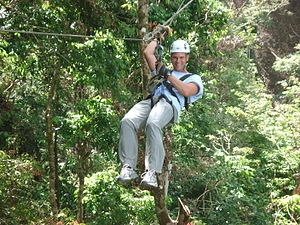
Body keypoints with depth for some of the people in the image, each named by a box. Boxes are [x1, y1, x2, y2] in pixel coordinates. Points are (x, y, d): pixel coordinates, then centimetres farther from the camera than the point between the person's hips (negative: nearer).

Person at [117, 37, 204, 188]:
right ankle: (128, 167, -34)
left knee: (152, 124, -40)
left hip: (169, 104, -4)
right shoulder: (163, 71, 42)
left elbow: (186, 91, 5)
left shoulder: (194, 78, 27)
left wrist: (168, 75, 5)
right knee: (127, 122, -30)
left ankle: (152, 171, -45)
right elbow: (148, 53, 39)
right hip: (150, 101, 4)